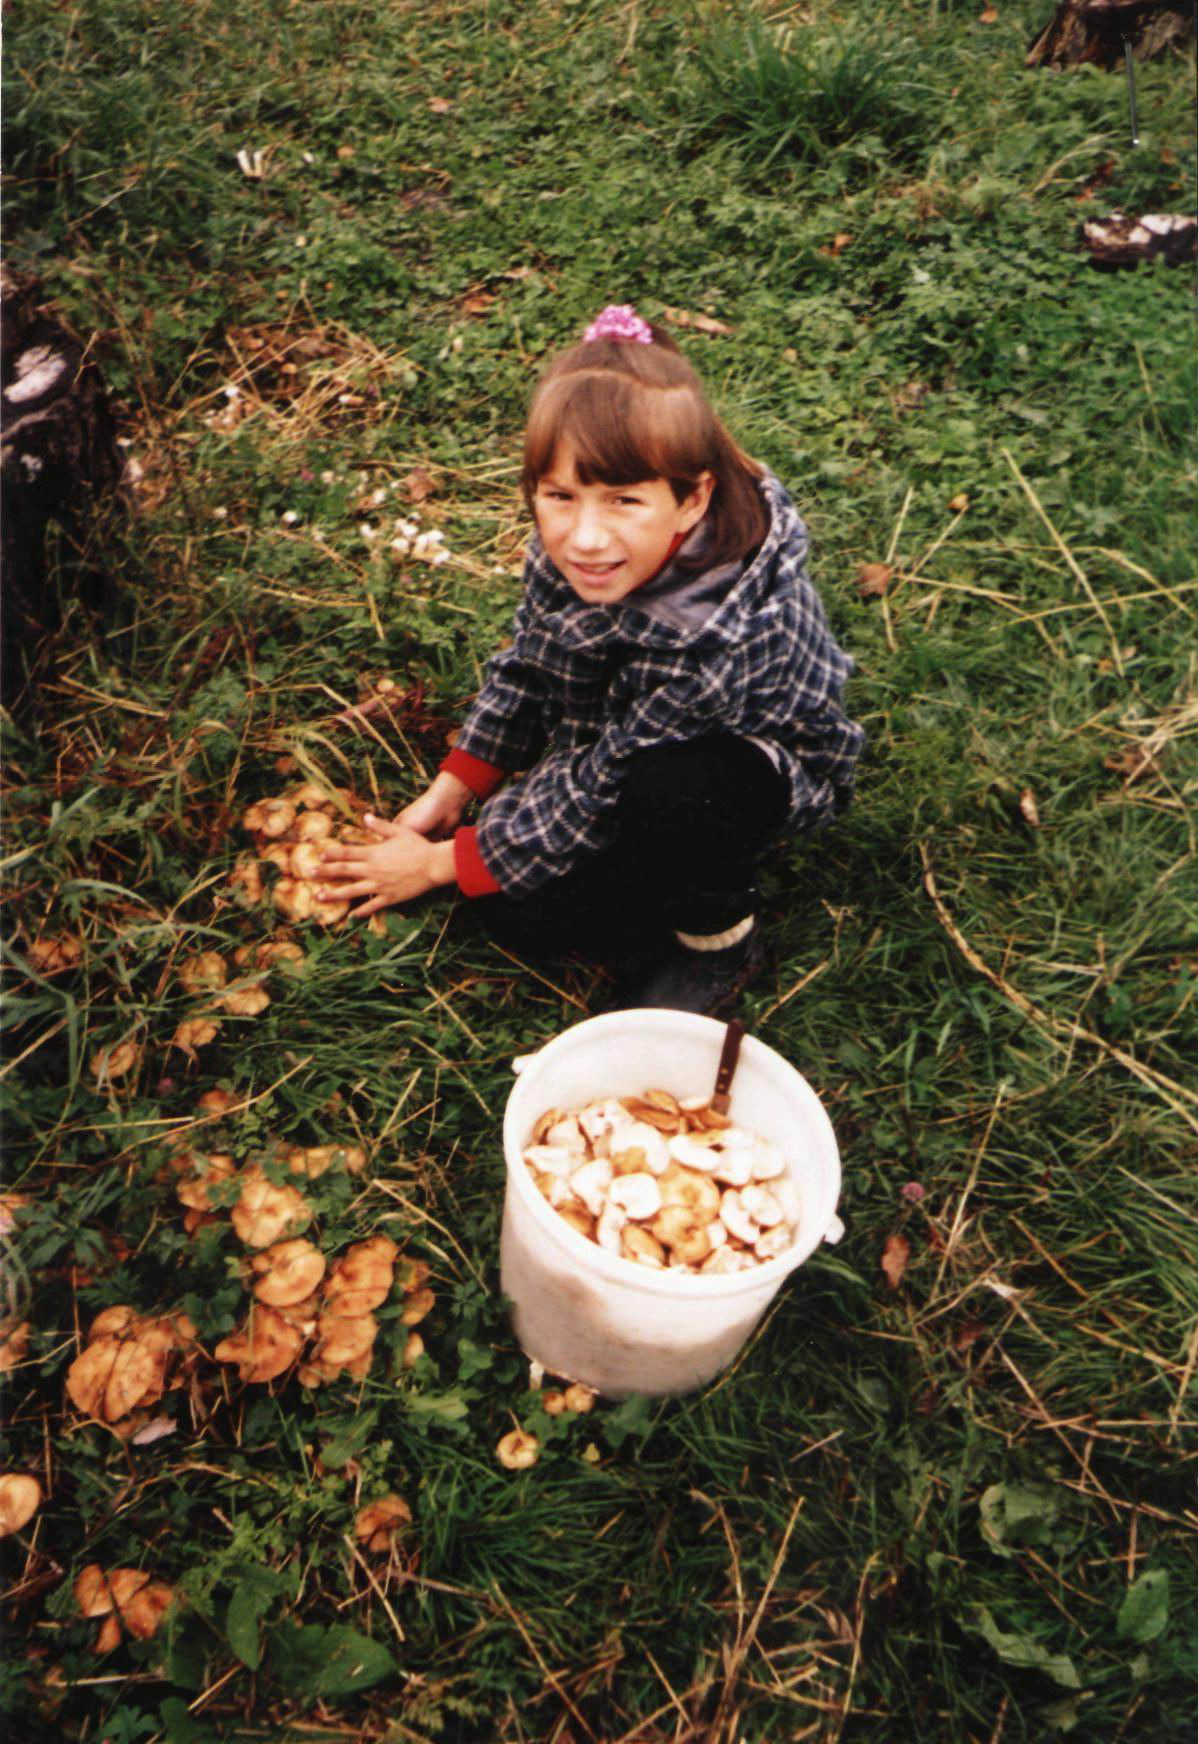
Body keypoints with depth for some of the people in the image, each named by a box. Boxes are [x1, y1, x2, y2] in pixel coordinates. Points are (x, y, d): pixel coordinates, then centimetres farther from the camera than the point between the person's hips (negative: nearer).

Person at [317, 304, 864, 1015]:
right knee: (514, 909, -9)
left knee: (664, 790, -40)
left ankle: (720, 939, -9)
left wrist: (438, 864, -16)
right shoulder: (570, 543, -22)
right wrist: (450, 793, 1)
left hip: (772, 769, -5)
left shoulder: (710, 639, -41)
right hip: (622, 743, 6)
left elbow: (594, 796, -29)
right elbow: (526, 665, -1)